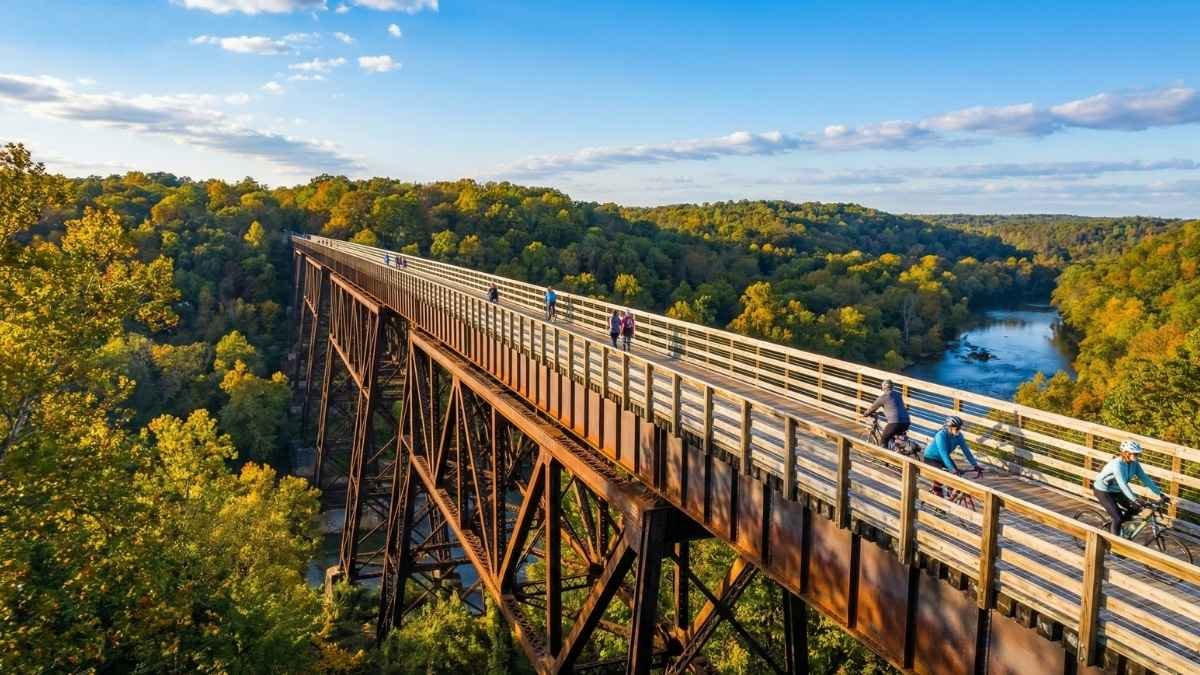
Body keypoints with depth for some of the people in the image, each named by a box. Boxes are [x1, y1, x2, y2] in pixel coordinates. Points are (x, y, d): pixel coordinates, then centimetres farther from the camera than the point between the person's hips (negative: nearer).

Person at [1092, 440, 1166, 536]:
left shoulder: (1134, 464, -9)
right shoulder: (1117, 464, -31)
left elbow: (1145, 479, -7)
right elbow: (1122, 484, -40)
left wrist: (1160, 494, -14)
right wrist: (1134, 500, -48)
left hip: (1116, 490, 8)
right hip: (1102, 490, -8)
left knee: (1136, 508, 0)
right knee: (1118, 518, -14)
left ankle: (1112, 522, 18)